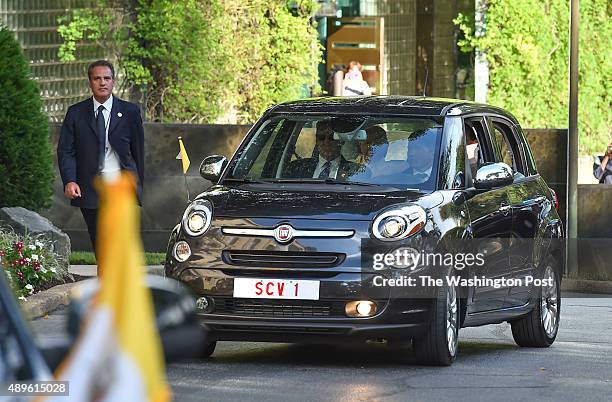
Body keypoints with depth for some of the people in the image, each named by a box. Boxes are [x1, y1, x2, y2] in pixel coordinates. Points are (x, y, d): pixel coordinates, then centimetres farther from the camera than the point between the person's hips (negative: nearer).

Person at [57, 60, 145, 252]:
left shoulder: (130, 112, 6)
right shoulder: (76, 113, 8)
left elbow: (138, 151, 9)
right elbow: (65, 151, 3)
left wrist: (137, 185, 7)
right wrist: (69, 181, -12)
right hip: (89, 190, 2)